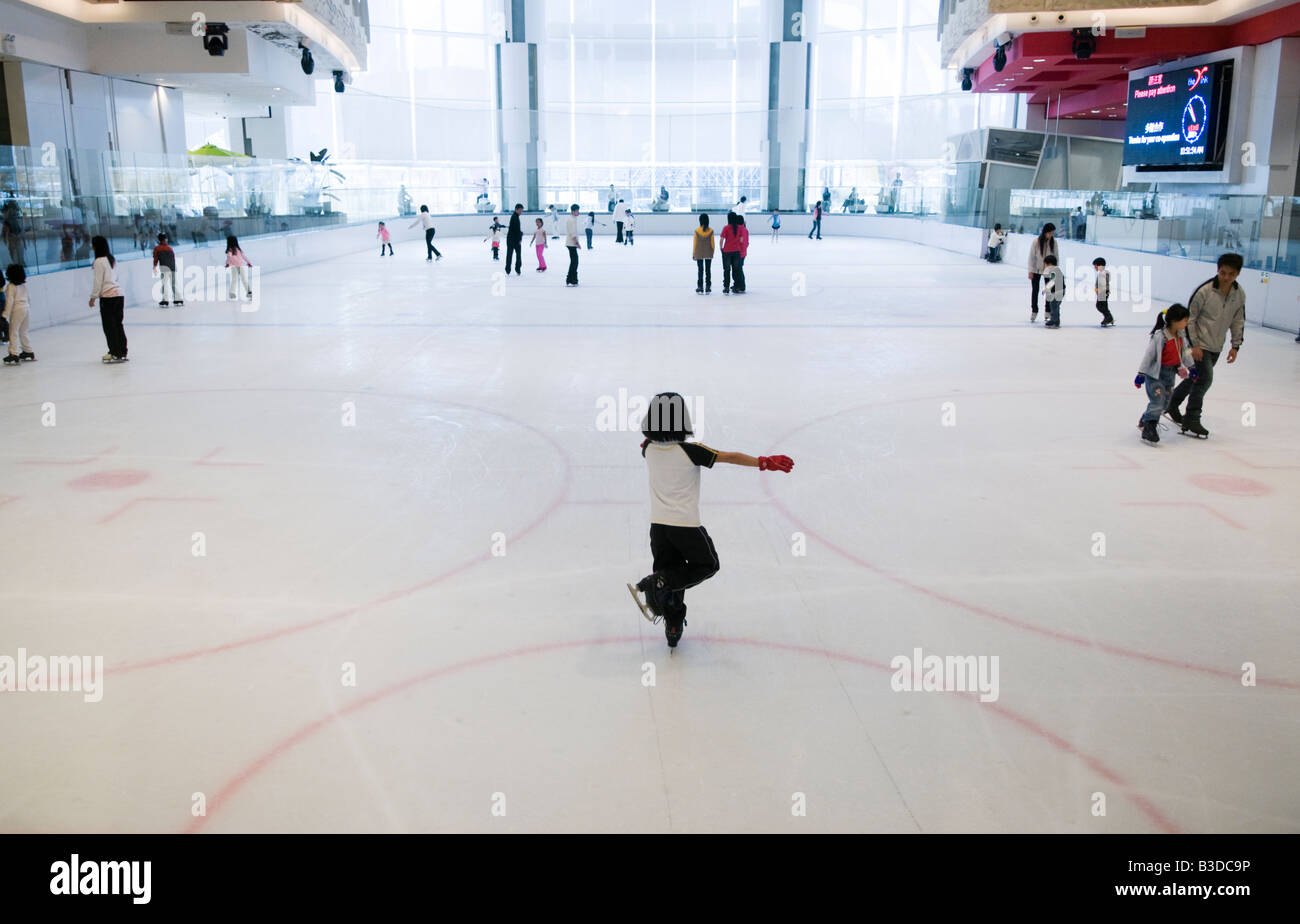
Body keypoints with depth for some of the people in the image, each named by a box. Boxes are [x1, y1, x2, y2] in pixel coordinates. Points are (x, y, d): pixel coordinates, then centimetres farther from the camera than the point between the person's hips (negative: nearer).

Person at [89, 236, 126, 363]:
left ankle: (115, 353, 1)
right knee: (118, 324, 11)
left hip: (107, 296, -7)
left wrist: (93, 297, -2)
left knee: (109, 325, -1)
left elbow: (98, 281, -11)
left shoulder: (99, 261, -11)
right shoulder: (112, 259, 11)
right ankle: (122, 352, 14)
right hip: (119, 294, 7)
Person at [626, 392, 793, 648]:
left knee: (672, 573, 19)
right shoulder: (690, 451, -16)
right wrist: (764, 462, -13)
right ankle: (658, 582, -4)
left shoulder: (649, 449, -2)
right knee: (707, 565, 16)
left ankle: (673, 628, 17)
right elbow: (730, 457, -16)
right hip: (686, 525, -5)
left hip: (658, 524, 5)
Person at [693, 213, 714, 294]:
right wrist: (712, 252, 12)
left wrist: (693, 254, 5)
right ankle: (708, 287, 6)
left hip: (699, 254, -1)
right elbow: (712, 243, 0)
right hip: (709, 254, 1)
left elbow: (695, 243, -4)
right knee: (708, 270, 6)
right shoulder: (710, 231, -5)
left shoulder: (697, 231, -8)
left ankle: (700, 288, 3)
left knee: (700, 270, 4)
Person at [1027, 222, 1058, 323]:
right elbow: (1031, 256, -10)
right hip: (1036, 270, -2)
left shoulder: (1053, 241, -9)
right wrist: (1031, 271, -10)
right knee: (1034, 290, 8)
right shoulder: (1036, 241, -16)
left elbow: (1056, 256, 0)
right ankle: (1034, 312, 22)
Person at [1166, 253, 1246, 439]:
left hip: (1216, 346, 6)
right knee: (1205, 378, -13)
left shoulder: (1240, 294, -3)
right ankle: (1190, 422, -3)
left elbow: (1238, 321, 9)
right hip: (1200, 344, -6)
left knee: (1196, 378, 15)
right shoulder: (1205, 291, -20)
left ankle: (1171, 405, 36)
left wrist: (1235, 346, 5)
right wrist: (1194, 344, -14)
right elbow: (1190, 317, -13)